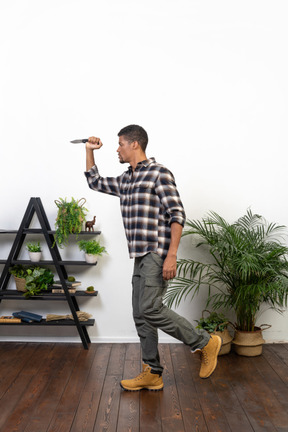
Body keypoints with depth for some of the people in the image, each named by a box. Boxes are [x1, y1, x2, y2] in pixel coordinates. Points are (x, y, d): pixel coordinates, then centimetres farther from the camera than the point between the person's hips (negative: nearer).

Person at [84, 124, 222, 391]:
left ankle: (205, 343, 0)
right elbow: (94, 182, 32)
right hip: (141, 258, 9)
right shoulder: (125, 180, 18)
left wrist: (172, 255, -22)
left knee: (150, 310, -17)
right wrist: (89, 150, 23)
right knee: (141, 316, 8)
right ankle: (152, 374, 18)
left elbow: (177, 215, -14)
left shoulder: (159, 173, -7)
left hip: (157, 254, -9)